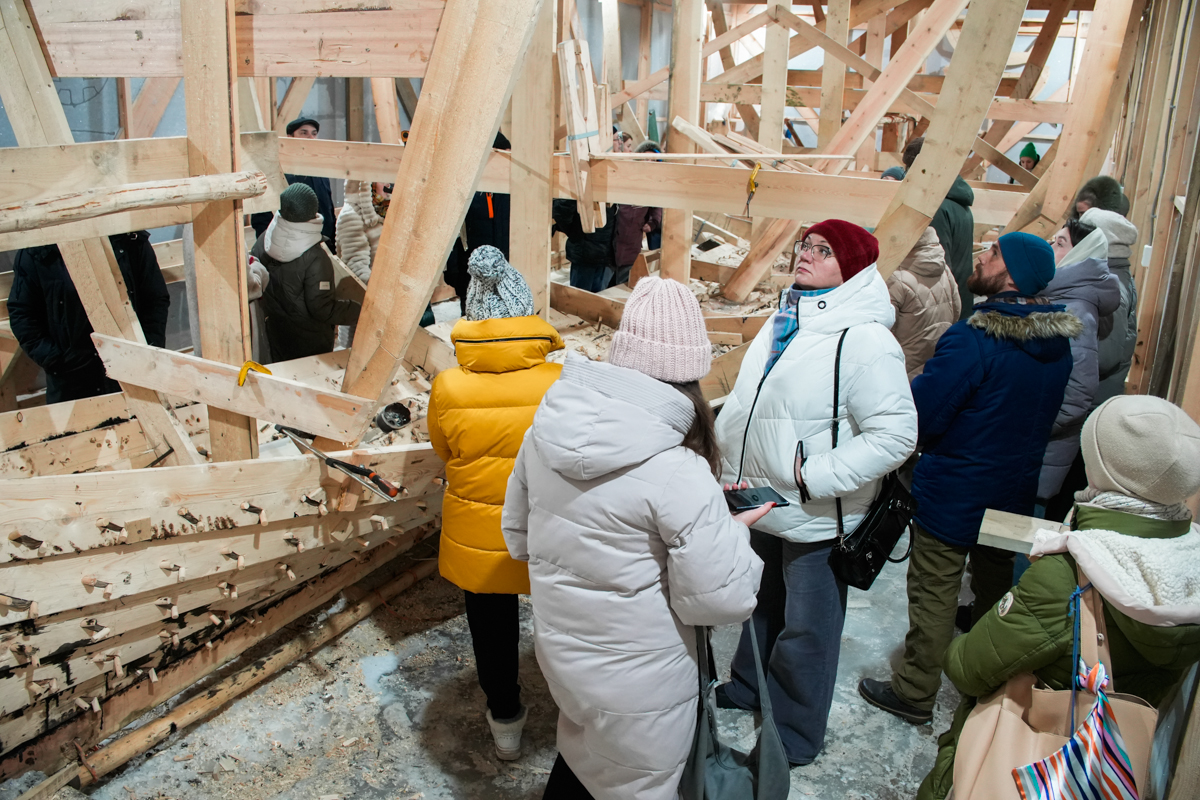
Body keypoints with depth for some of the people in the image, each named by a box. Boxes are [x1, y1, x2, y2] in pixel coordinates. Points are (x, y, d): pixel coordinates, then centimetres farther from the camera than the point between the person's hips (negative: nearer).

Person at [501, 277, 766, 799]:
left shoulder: (546, 430, -9)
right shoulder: (678, 474, -29)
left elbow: (518, 536, 5)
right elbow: (720, 600, -21)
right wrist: (735, 532, -5)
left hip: (558, 653, 6)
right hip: (635, 684, -6)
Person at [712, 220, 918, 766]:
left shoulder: (863, 340, -22)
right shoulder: (785, 321, 4)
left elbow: (895, 434, -24)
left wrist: (812, 477, -25)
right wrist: (734, 470, 9)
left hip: (816, 518, -7)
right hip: (763, 506, 8)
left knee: (805, 629, 11)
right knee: (761, 603, 27)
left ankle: (795, 733, 32)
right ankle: (749, 685, 51)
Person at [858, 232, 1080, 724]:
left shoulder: (973, 341, -27)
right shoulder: (1058, 345, -1)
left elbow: (919, 414, -25)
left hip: (953, 496, -8)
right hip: (1014, 493, 8)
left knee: (934, 594, 6)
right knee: (995, 584, 25)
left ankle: (915, 693, 20)